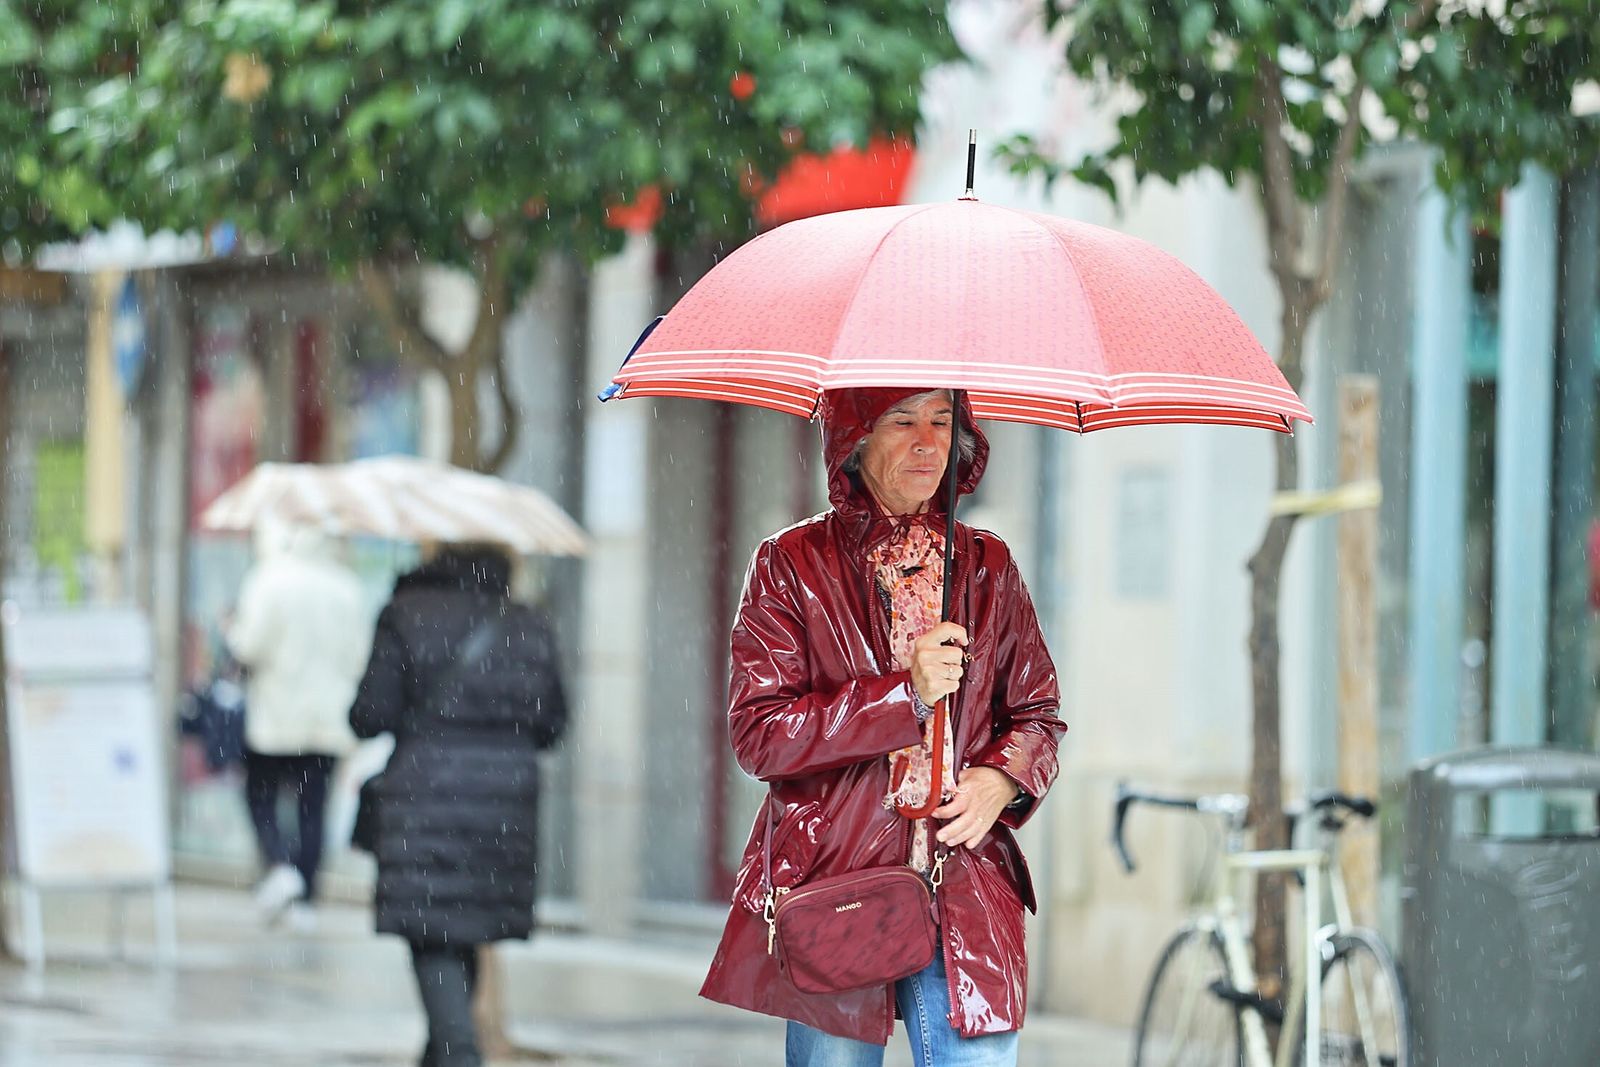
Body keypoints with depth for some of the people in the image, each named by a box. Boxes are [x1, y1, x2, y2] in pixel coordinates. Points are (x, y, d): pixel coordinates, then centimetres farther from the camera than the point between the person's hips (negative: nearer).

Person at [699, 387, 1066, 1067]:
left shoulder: (988, 567, 13)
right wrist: (904, 693, -15)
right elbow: (758, 735, -6)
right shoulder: (791, 565, 2)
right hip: (833, 892, -2)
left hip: (965, 891, 2)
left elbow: (1037, 714, 18)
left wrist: (1004, 778, -5)